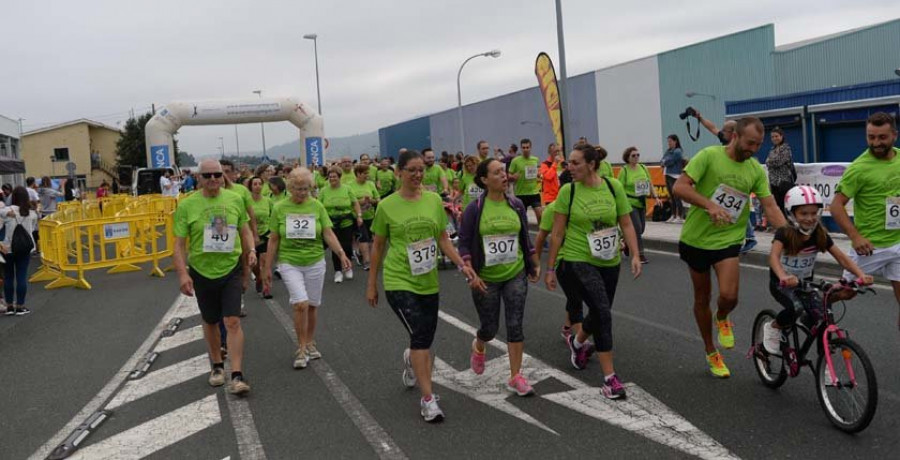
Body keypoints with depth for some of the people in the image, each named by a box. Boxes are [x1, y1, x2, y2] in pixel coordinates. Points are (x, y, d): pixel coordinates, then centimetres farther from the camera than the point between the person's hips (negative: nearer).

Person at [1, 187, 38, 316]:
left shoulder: (7, 210, -8)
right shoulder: (32, 212, -2)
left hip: (8, 248, -1)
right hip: (25, 248, 1)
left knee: (8, 277, 10)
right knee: (22, 277, 5)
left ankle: (9, 306, 16)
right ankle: (20, 306, 8)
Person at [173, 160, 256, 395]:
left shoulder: (235, 199, -1)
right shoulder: (187, 205, -8)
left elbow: (244, 230, 12)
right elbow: (179, 244, -7)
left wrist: (251, 250, -6)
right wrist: (183, 273, -16)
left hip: (231, 269, 0)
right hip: (202, 271, 0)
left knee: (233, 321, -9)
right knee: (210, 322, 16)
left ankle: (237, 375, -6)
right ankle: (217, 365, 36)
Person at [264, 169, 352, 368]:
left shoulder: (317, 207, 0)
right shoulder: (280, 208, -1)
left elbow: (328, 234, -4)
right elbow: (273, 240, 4)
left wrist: (341, 253, -20)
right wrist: (267, 268, 5)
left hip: (315, 262, 2)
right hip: (289, 263, -2)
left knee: (312, 305, 11)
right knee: (300, 303, -17)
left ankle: (310, 343, 32)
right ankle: (301, 349, -2)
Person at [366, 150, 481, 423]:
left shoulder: (434, 200, 3)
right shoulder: (387, 206, -5)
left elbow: (443, 239, 9)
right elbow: (378, 247, 3)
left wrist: (463, 266, -3)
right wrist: (371, 284, 7)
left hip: (428, 281, 4)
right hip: (399, 281, -4)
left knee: (425, 338, 12)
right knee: (420, 336, -14)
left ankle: (411, 360, 48)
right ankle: (427, 398, -4)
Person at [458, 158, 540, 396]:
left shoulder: (517, 205, 0)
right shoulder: (474, 209, -10)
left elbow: (525, 238, 11)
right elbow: (464, 244, -8)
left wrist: (535, 265, 14)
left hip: (515, 275, 2)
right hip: (486, 279, -2)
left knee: (515, 325, -1)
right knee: (490, 327, 9)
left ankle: (515, 377, 11)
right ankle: (478, 347, 45)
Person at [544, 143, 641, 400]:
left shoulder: (613, 187, -3)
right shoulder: (568, 191, -7)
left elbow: (626, 224, 3)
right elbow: (557, 233, -2)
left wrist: (635, 254, -8)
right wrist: (550, 268, 0)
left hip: (609, 263, 4)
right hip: (577, 262, -3)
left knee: (600, 313, 15)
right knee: (603, 313, -17)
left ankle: (578, 342, 49)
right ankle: (610, 377, -8)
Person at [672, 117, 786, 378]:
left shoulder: (756, 170, 0)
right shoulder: (709, 156, -13)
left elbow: (770, 207, -3)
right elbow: (679, 187, -20)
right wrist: (710, 204, -32)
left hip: (728, 241, 2)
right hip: (696, 239, -1)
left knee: (729, 296, -19)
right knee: (702, 298, 11)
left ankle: (722, 319, 19)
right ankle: (711, 353, 31)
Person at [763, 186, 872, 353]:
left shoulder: (821, 235, -8)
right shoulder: (784, 233, -21)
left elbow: (841, 257, -11)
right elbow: (774, 256, -37)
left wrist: (861, 274, -30)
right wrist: (783, 276, -58)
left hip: (805, 283, 5)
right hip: (782, 283, -4)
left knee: (818, 317, -16)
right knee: (795, 308, -31)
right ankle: (773, 328, -4)